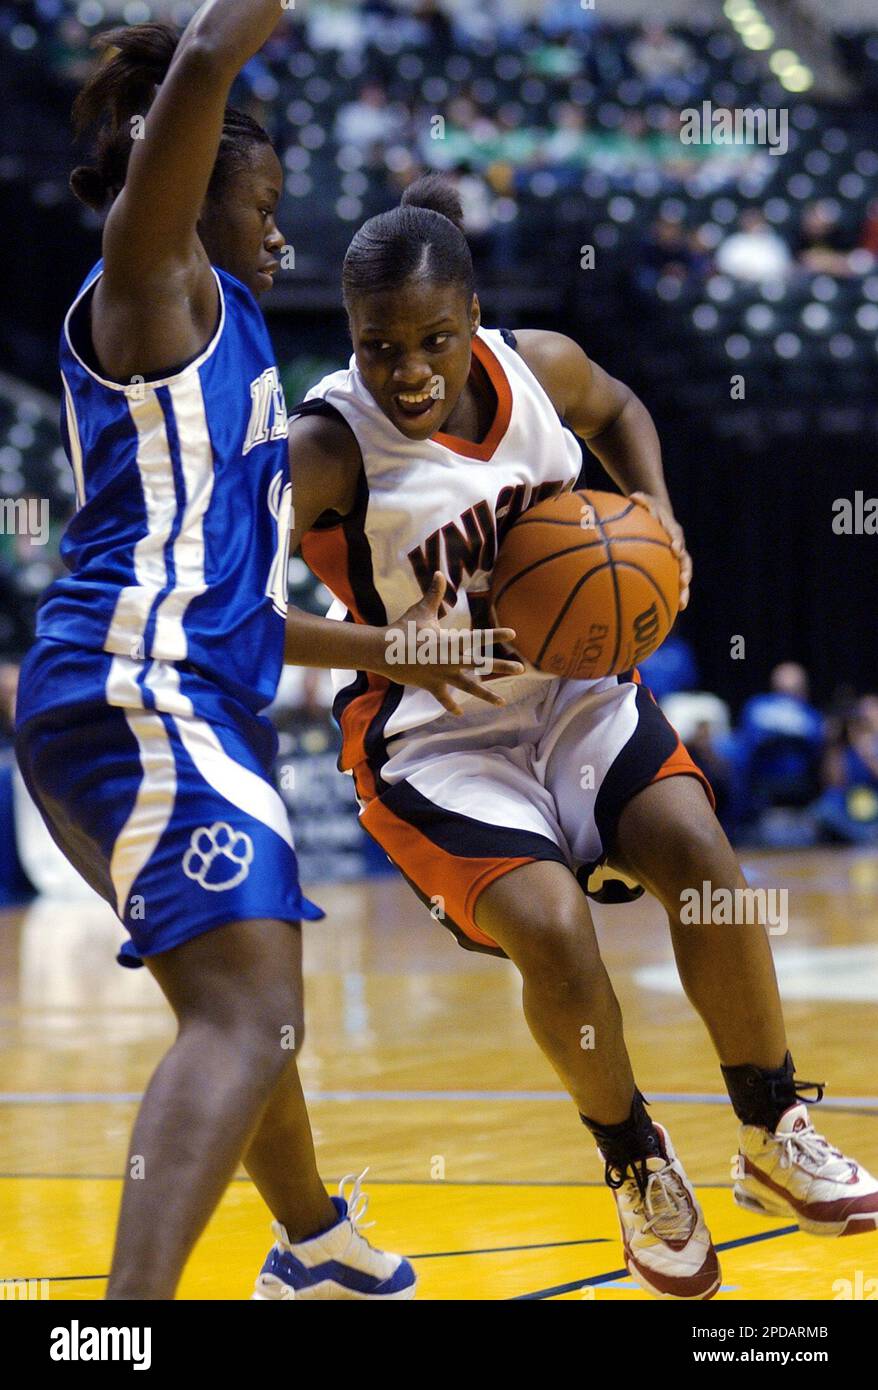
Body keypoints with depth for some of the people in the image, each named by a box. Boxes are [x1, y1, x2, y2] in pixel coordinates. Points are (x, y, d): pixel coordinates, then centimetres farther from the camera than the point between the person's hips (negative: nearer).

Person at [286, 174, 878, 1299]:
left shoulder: (541, 368, -9)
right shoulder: (325, 451, -23)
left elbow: (616, 411, 16)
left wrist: (655, 512, -3)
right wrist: (390, 648, -33)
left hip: (570, 685, 4)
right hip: (431, 735, -4)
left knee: (700, 857, -17)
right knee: (550, 929, -23)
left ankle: (775, 1143, 2)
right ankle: (640, 1173, 4)